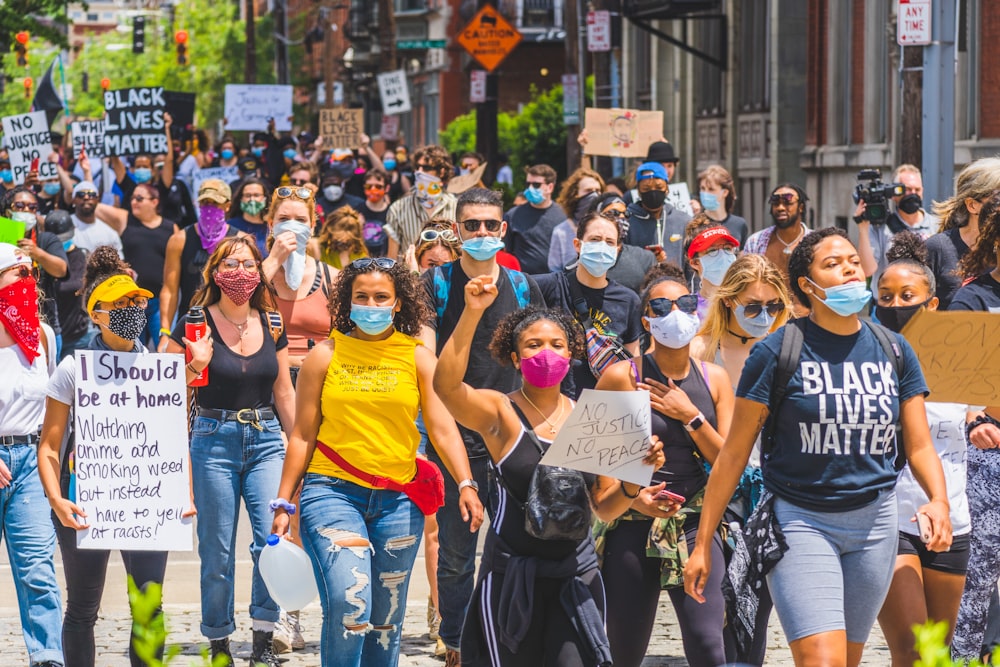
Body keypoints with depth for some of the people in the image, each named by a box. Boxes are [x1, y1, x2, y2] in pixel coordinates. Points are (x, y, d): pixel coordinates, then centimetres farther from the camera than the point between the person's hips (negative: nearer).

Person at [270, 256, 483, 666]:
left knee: (387, 618, 7)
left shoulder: (418, 358, 7)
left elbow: (443, 428, 1)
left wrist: (466, 485, -14)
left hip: (398, 500, 2)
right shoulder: (325, 356, 4)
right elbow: (302, 435, 7)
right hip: (333, 491, -2)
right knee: (349, 605, -20)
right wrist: (283, 504, 3)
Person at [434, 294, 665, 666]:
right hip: (512, 575, -2)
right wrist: (472, 313, -28)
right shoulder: (500, 413, -2)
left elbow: (605, 507, 12)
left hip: (577, 573, 2)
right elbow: (446, 385, -23)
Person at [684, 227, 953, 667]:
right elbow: (734, 453, -2)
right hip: (801, 522, -5)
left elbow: (919, 447, 7)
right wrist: (703, 544, -2)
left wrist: (939, 501, -14)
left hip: (874, 522, 5)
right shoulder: (777, 352, -6)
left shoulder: (893, 351, 7)